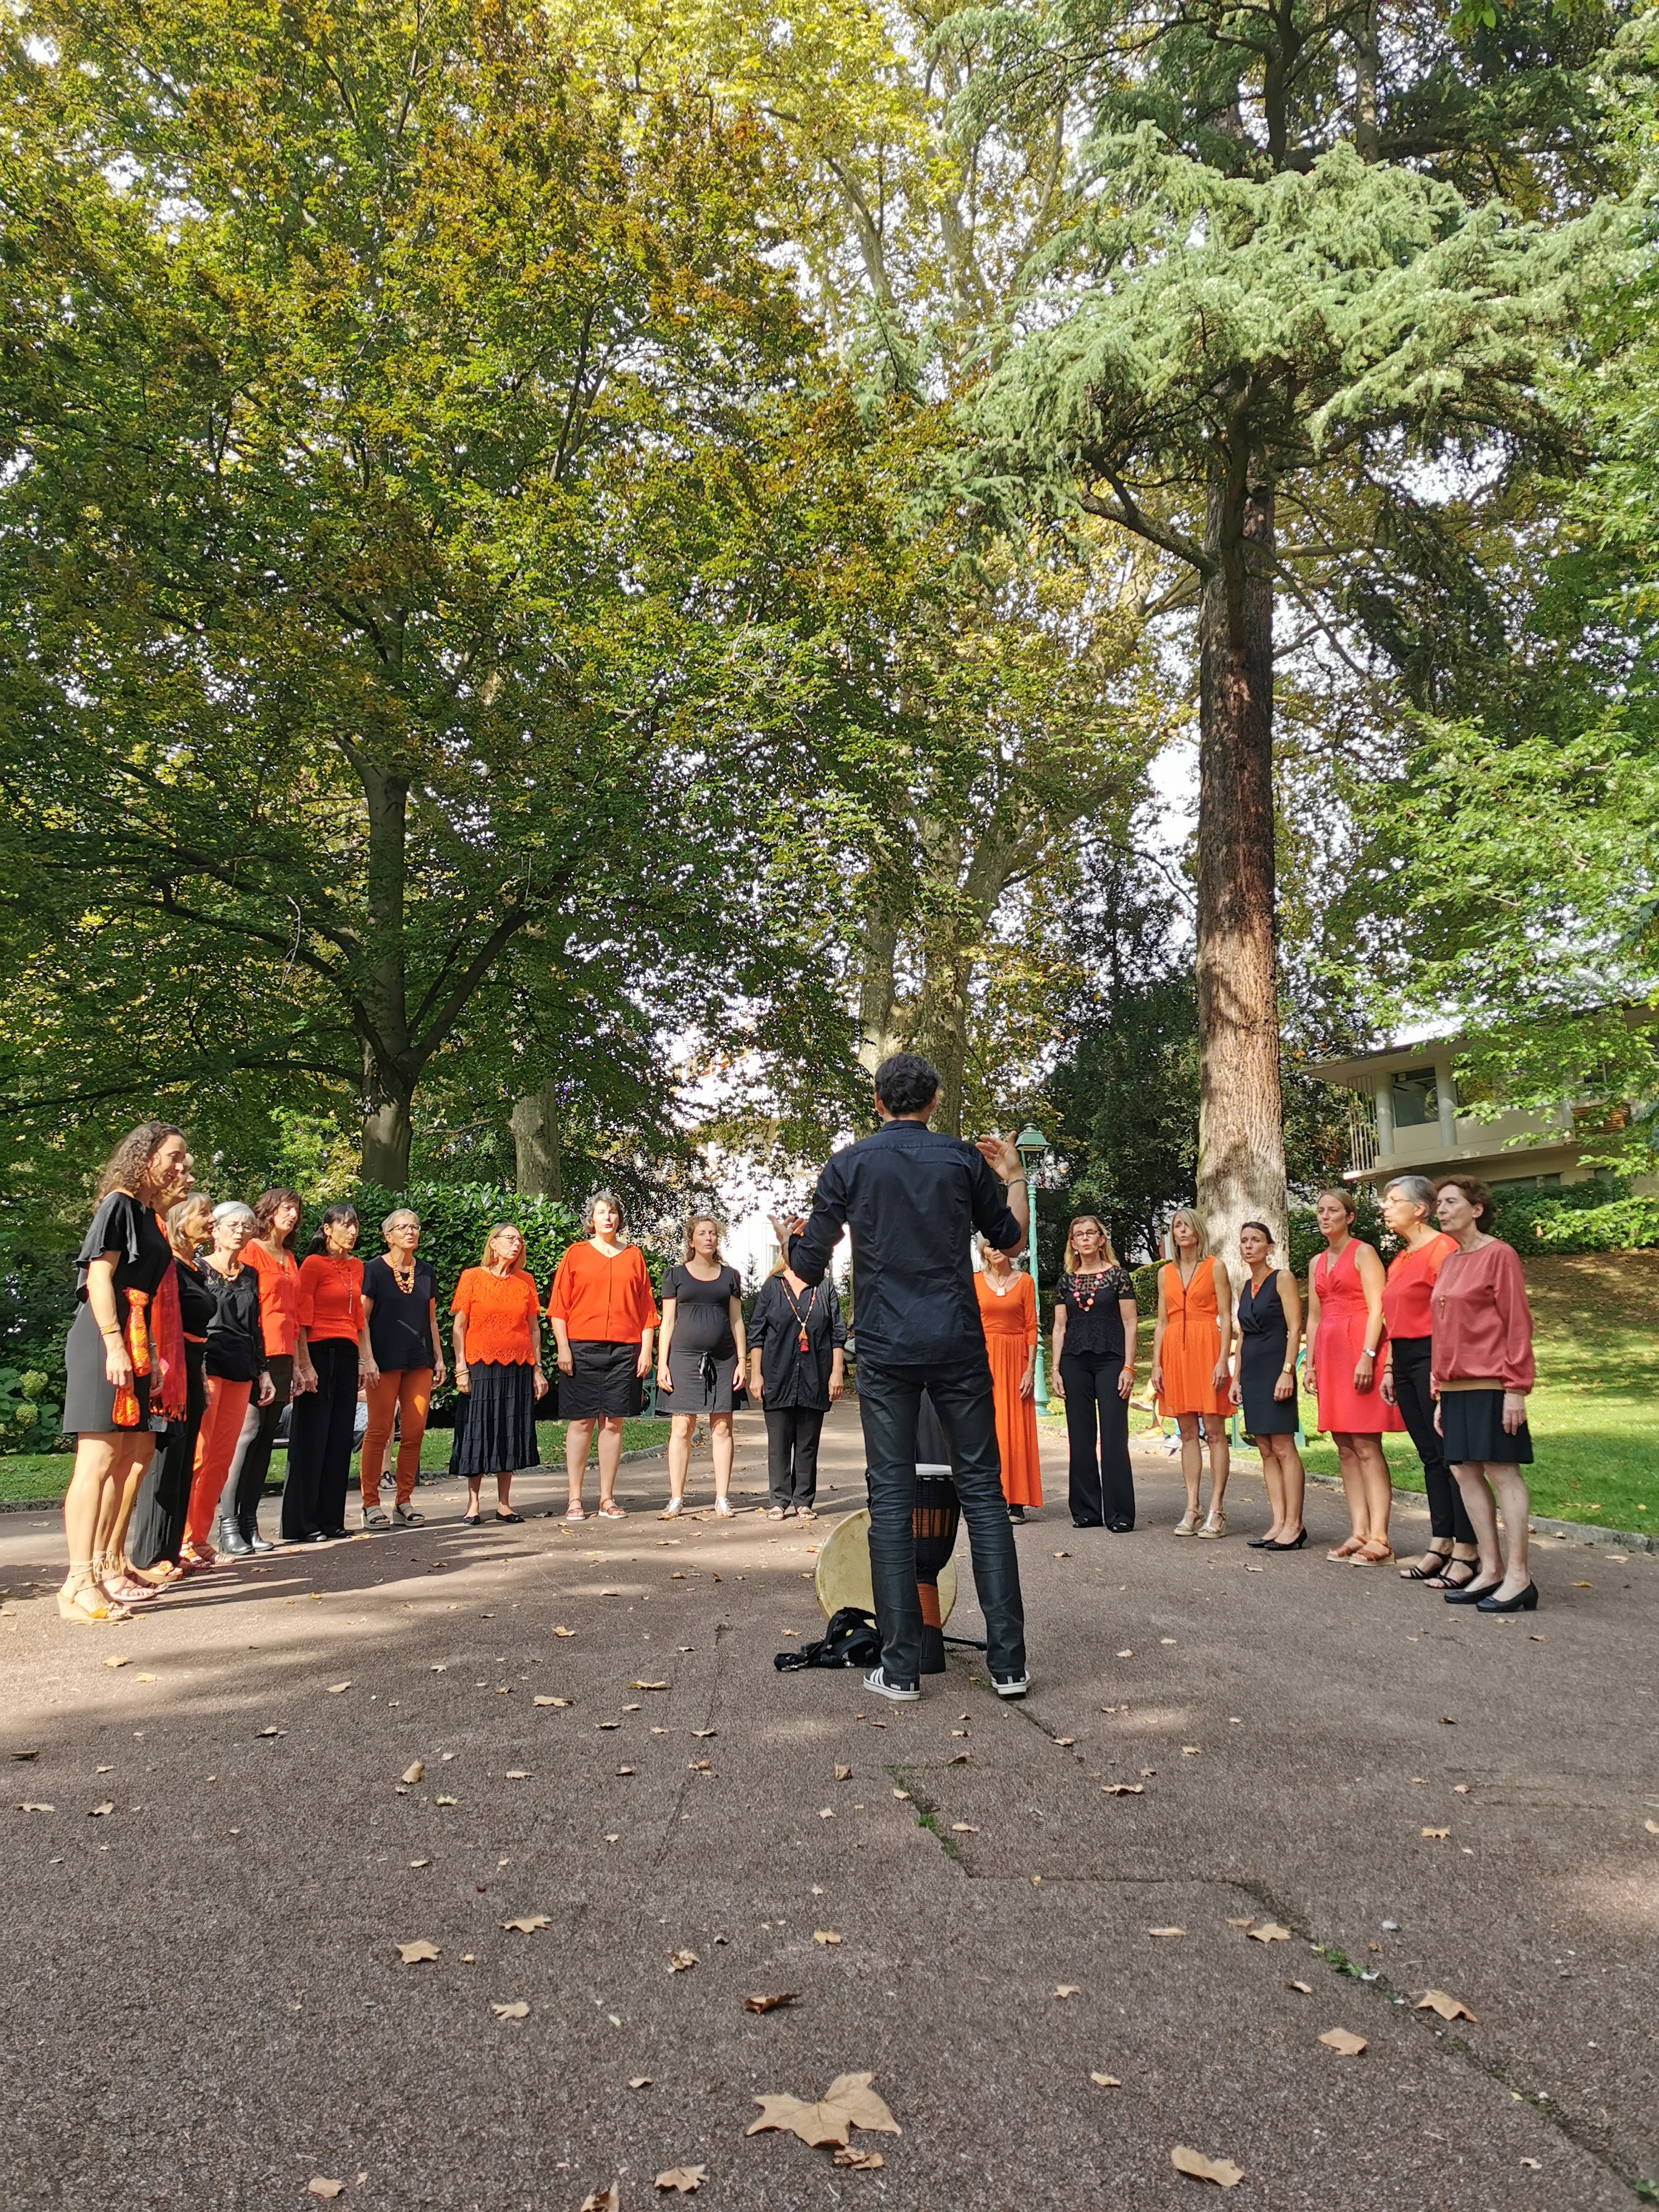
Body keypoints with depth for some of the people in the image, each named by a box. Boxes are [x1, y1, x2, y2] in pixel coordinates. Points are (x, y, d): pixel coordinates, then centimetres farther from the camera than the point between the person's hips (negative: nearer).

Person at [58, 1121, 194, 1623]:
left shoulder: (148, 1215, 20)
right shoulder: (118, 1205, -5)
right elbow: (99, 1278, -14)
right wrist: (114, 1346, -21)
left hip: (140, 1350, 9)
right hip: (106, 1344, -9)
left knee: (135, 1457, 8)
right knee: (100, 1457, -12)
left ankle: (108, 1567, 16)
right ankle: (78, 1586, -13)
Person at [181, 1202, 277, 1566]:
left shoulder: (249, 1274, 17)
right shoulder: (198, 1269, 0)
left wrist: (263, 1371, 16)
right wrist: (196, 1371, -15)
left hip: (241, 1372, 6)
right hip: (206, 1368, -6)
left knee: (222, 1459, 5)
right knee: (197, 1455, -12)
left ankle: (199, 1539, 11)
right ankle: (182, 1541, -9)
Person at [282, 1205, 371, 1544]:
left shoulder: (356, 1267, 14)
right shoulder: (313, 1264, -6)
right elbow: (301, 1320, -10)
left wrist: (367, 1359, 14)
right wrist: (304, 1366, -16)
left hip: (347, 1355, 7)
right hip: (319, 1353, -7)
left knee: (340, 1438, 7)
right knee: (312, 1439, -4)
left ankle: (330, 1520, 14)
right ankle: (301, 1524, 2)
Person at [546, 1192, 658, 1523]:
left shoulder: (633, 1256, 11)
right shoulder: (576, 1254, 6)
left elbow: (646, 1308, 11)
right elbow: (559, 1306, 4)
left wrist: (646, 1350, 3)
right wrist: (563, 1347, -6)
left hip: (624, 1350, 2)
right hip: (582, 1348, -2)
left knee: (613, 1423, 4)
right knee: (581, 1422, 0)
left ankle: (607, 1499, 12)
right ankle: (575, 1500, 6)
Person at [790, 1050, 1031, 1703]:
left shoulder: (848, 1165, 3)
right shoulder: (963, 1159, 6)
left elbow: (808, 1268, 4)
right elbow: (1011, 1239, 16)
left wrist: (793, 1248, 25)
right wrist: (1015, 1177, 27)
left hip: (885, 1350, -1)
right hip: (958, 1345, 1)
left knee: (891, 1499, 3)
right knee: (982, 1490, 5)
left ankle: (900, 1668, 3)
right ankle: (1008, 1661, 6)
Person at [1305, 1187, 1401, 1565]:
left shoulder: (1363, 1253, -2)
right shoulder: (1317, 1263, 19)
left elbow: (1377, 1309, -10)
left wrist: (1367, 1356, -18)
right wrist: (1311, 1363, 13)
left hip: (1359, 1351, -7)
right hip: (1329, 1355, 7)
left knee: (1366, 1446, -10)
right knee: (1345, 1448, 5)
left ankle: (1379, 1538, -10)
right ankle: (1359, 1533, 7)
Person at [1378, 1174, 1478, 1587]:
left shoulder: (1441, 1247, -11)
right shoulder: (1399, 1259, 17)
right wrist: (1389, 1369, 19)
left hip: (1433, 1358, -9)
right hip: (1405, 1361, 9)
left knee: (1450, 1453, -5)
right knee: (1430, 1455, 12)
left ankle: (1466, 1553, 1)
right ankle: (1440, 1545, 17)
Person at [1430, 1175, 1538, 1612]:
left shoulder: (1498, 1255, -7)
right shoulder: (1447, 1263, 15)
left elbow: (1518, 1324, -11)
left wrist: (1516, 1387, -16)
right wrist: (1440, 1392, 16)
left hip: (1490, 1384, -8)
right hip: (1455, 1387, 8)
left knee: (1501, 1470, -5)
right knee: (1465, 1471, 7)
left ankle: (1518, 1578, 1)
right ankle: (1490, 1569, 14)